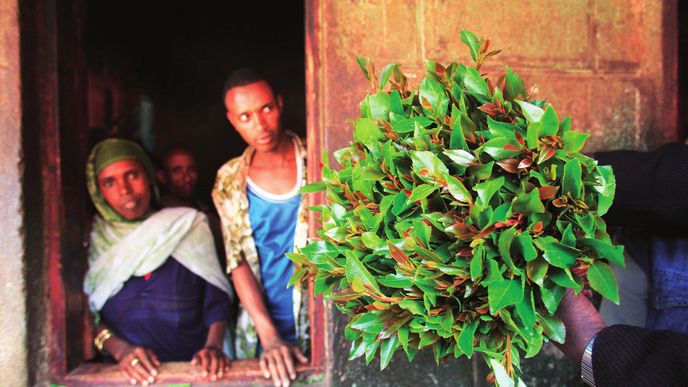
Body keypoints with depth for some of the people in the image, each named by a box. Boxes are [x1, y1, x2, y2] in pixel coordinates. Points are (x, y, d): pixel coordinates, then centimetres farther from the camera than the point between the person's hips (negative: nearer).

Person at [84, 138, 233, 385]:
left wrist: (214, 346, -11)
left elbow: (217, 297, 4)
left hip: (191, 367, -1)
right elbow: (85, 313, 4)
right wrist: (120, 349, -11)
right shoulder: (94, 239, 10)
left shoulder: (190, 226, 8)